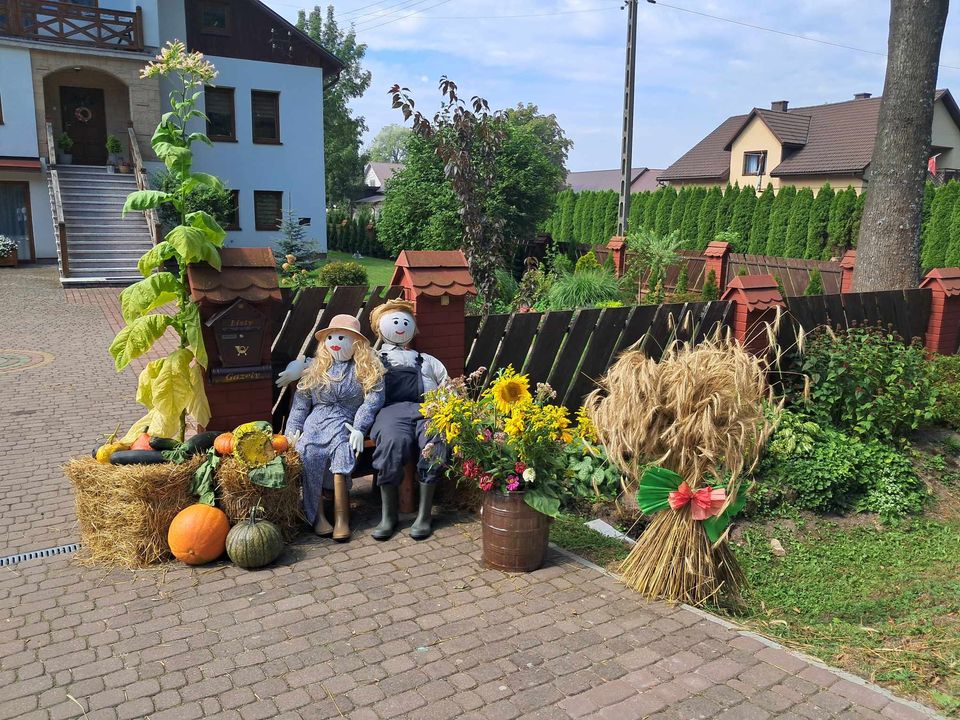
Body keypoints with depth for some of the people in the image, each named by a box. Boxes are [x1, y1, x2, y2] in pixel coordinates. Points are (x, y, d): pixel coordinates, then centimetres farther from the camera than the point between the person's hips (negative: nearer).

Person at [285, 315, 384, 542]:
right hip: (316, 420, 3)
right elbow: (300, 401, 18)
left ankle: (342, 517, -33)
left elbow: (373, 399, -3)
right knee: (308, 452, -30)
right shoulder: (316, 369, 22)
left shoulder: (367, 369, 10)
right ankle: (316, 515, -25)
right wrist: (293, 429, 3)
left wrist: (359, 429, -16)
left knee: (340, 450, -35)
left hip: (345, 423, -3)